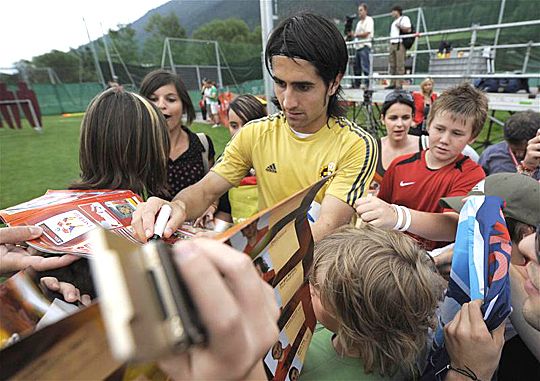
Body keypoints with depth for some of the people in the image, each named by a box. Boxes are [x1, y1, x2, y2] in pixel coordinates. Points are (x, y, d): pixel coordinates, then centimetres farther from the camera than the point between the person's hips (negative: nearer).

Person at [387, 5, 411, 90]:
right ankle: (393, 84, 6)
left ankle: (399, 84, -15)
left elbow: (408, 29, -7)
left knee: (400, 65, -12)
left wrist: (400, 26, -12)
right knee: (392, 65, 4)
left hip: (400, 44, -8)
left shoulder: (404, 18, 4)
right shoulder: (394, 22, 28)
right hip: (392, 44, 9)